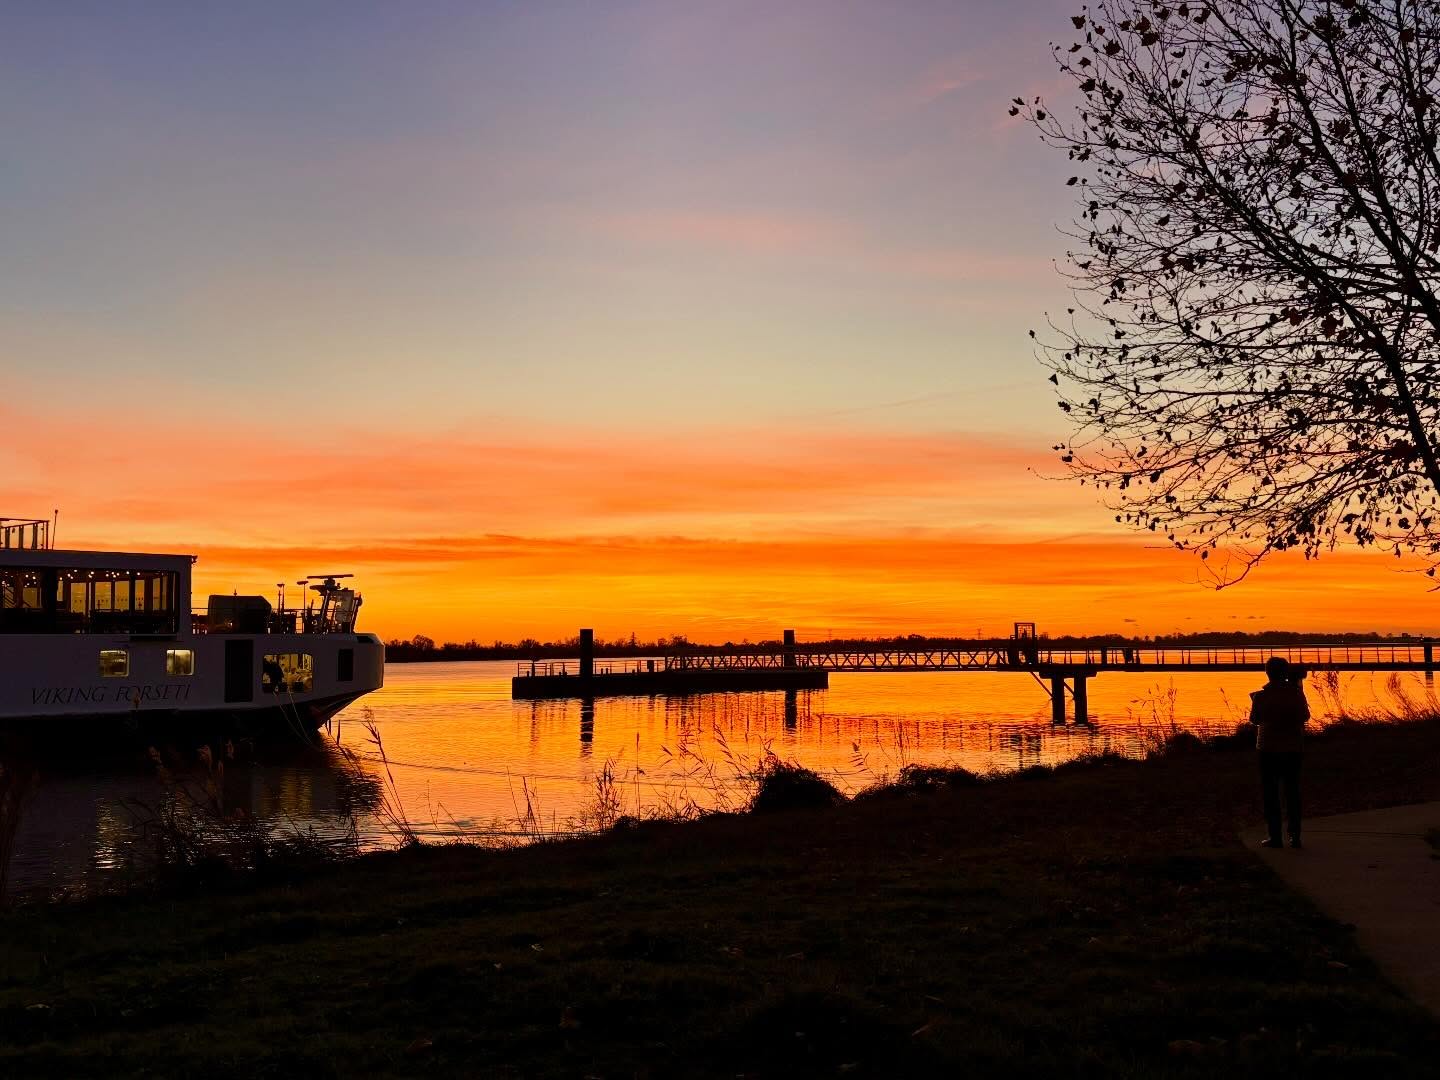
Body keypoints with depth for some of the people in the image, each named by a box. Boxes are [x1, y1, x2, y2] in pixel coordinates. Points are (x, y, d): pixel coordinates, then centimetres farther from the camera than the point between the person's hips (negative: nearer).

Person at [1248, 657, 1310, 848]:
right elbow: (1305, 716, 7)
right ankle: (1294, 835, 10)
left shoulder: (1261, 696, -11)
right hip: (1293, 748, 2)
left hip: (1269, 748, -2)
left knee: (1270, 791, 5)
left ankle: (1274, 836, 3)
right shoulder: (1296, 693, -7)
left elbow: (1255, 719, 1)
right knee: (1292, 790, 11)